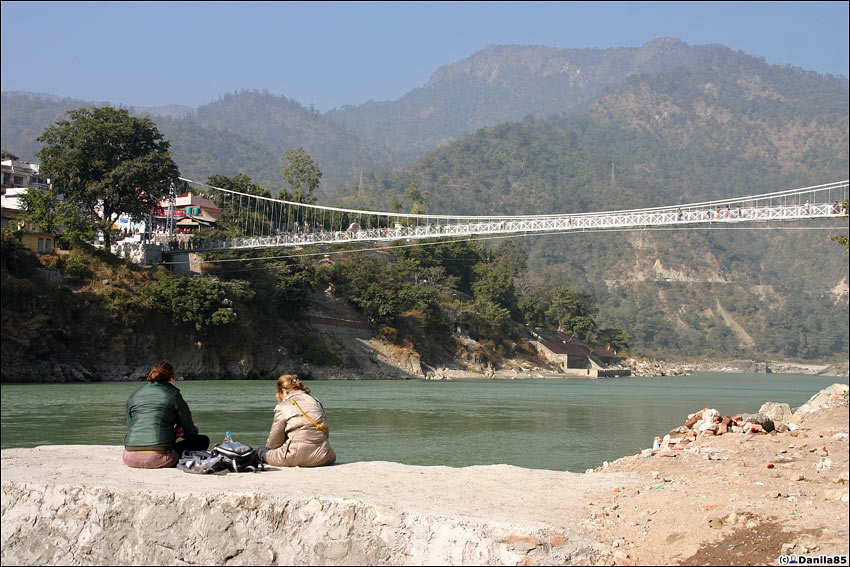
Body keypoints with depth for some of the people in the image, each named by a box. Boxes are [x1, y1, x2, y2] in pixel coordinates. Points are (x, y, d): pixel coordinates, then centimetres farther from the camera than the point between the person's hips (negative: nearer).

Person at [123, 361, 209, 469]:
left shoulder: (134, 396, 19)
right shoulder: (173, 394, 4)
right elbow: (190, 432, 7)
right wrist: (195, 429, 34)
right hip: (157, 458, -6)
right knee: (203, 440, 7)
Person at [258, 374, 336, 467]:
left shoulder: (282, 407, 2)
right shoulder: (316, 401, 16)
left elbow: (274, 443, 4)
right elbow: (326, 433, 16)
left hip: (295, 457, -3)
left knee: (260, 451, 18)